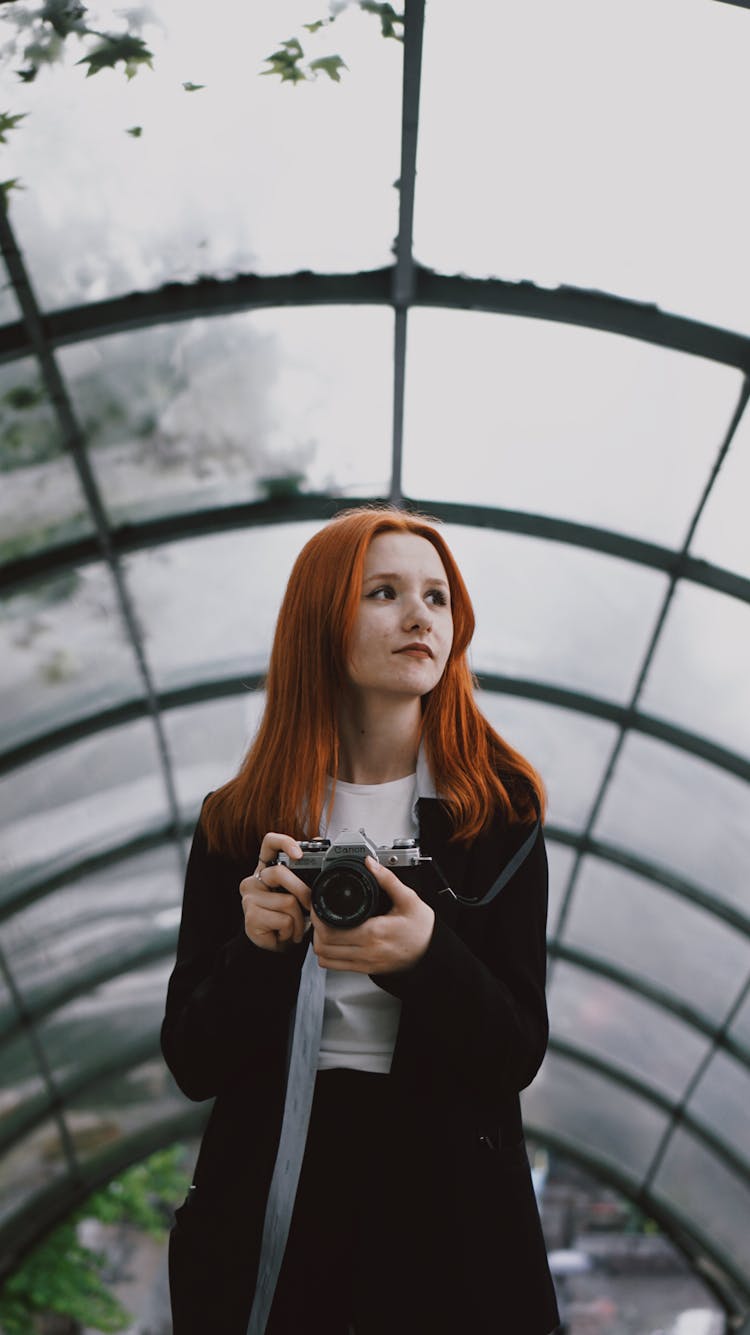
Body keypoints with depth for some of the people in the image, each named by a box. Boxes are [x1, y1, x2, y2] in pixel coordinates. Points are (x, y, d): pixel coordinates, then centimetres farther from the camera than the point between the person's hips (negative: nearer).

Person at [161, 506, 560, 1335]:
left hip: (449, 1204, 0)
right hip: (268, 1183, 1)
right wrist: (260, 949, -20)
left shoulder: (498, 809, -2)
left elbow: (517, 1057, -7)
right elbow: (193, 1066, -2)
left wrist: (425, 956, -25)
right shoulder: (239, 823, -1)